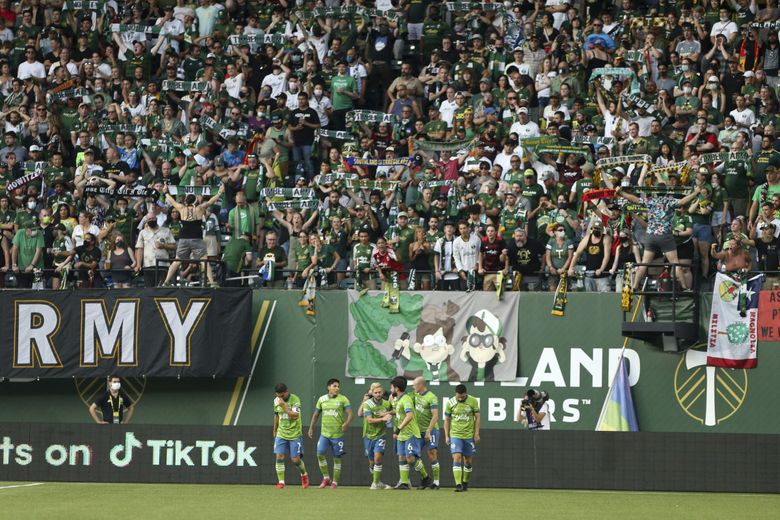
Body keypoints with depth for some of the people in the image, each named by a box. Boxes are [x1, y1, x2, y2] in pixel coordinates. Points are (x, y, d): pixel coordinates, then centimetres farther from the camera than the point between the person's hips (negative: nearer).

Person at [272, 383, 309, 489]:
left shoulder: (295, 399, -14)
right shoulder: (276, 401, 3)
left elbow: (295, 416, -23)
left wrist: (284, 406, -27)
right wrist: (275, 430, 24)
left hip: (294, 434, -4)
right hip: (281, 434, 4)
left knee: (295, 459, -1)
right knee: (279, 457, -8)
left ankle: (304, 475, 28)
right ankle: (281, 482, -4)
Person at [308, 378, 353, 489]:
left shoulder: (343, 399, -2)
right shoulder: (322, 399, 8)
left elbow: (350, 413, -9)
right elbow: (316, 414, 18)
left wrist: (347, 423, -28)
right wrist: (311, 428, 16)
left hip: (338, 434, -2)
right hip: (324, 433, 2)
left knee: (337, 458, 3)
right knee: (320, 454, -12)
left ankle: (335, 482, 13)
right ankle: (326, 477, 5)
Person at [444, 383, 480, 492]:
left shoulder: (473, 401, -4)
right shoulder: (450, 403, -3)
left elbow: (477, 418, 3)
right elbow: (447, 420, 6)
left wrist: (476, 434, -3)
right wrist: (446, 436, 2)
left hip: (469, 435, 1)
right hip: (455, 435, -1)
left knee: (468, 461, 7)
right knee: (457, 458, -14)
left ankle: (465, 483, 25)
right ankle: (458, 485, -19)